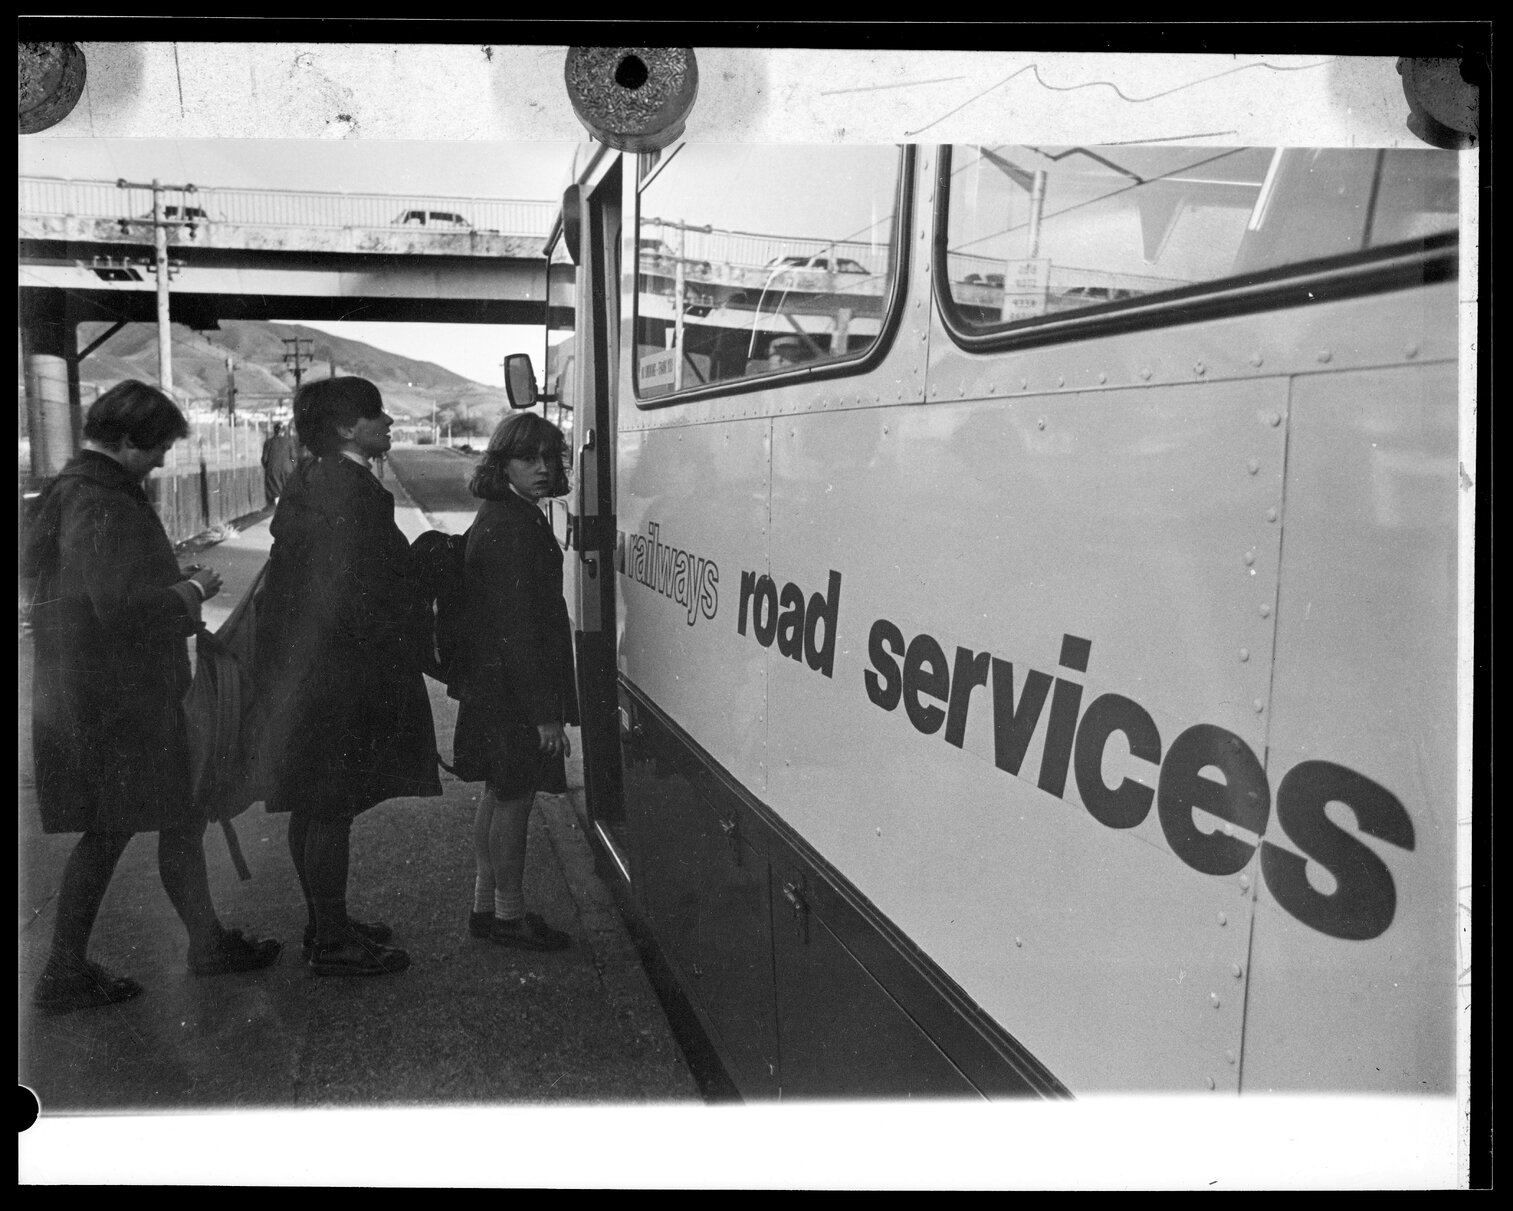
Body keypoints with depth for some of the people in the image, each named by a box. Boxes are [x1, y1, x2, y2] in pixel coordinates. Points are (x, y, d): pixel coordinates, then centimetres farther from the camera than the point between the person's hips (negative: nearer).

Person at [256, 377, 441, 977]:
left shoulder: (310, 480, 11)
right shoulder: (349, 489, -20)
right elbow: (358, 596, -24)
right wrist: (403, 649, -13)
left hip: (298, 670, 10)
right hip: (337, 674, -10)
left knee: (314, 808, 18)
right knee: (331, 809, 1)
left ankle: (324, 922, 33)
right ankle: (333, 942, 14)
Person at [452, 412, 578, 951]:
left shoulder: (498, 519, 12)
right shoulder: (512, 528, -21)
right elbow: (516, 628, -24)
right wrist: (544, 712, -22)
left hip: (489, 685, 11)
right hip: (514, 689, -11)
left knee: (498, 795, 19)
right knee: (514, 799, 2)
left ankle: (485, 905, 31)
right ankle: (508, 915, 16)